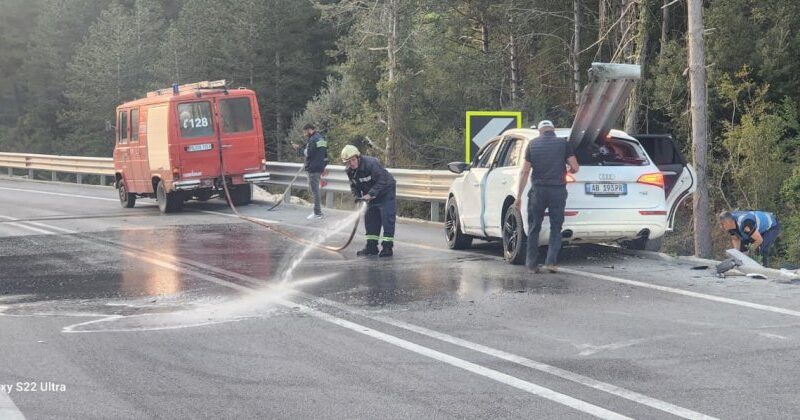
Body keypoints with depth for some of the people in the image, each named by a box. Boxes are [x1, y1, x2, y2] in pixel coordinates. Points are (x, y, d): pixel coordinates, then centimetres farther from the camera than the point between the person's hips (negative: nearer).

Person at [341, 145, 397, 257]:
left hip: (386, 190, -8)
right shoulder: (350, 172, -6)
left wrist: (370, 194, -35)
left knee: (387, 218, -13)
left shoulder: (371, 163, -30)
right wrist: (357, 198, -12)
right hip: (372, 194, 8)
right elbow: (354, 186, 7)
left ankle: (387, 247, -12)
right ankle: (371, 247, 12)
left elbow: (382, 181, -30)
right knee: (370, 218, 5)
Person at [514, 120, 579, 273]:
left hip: (538, 190, 1)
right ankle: (551, 262, -2)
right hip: (558, 190, -1)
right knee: (556, 228, 8)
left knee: (534, 228, 10)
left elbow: (524, 171, 2)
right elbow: (575, 168, -3)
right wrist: (567, 171, 21)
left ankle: (532, 264, 11)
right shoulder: (563, 144, 1)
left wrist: (518, 196, 4)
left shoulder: (533, 144, 4)